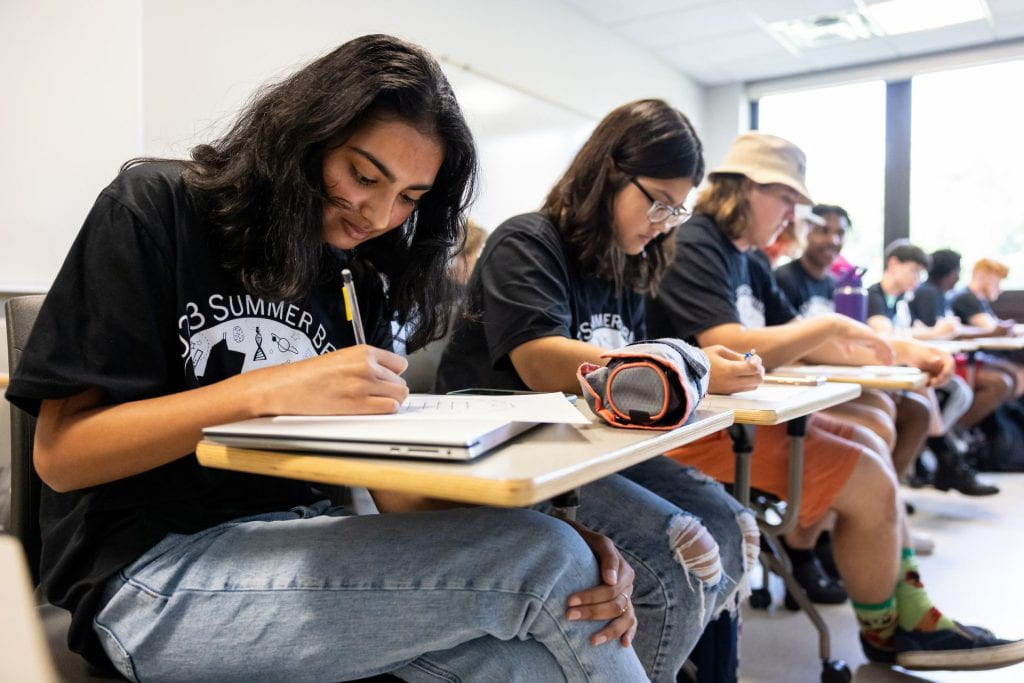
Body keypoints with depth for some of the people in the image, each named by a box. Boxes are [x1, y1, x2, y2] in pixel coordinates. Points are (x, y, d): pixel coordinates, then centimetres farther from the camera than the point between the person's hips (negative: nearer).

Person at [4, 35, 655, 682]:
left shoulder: (358, 279, 9)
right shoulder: (157, 208, -5)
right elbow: (59, 453, -10)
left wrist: (560, 544, -16)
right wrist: (266, 391, -24)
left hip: (301, 539, 5)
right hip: (151, 570, -5)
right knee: (542, 562, -21)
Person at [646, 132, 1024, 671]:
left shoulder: (746, 262, 15)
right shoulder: (693, 248, -15)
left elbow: (798, 342, 18)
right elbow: (730, 351, -28)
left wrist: (904, 352, 7)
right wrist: (833, 325, -16)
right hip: (697, 426, -11)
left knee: (869, 457, 13)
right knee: (869, 483, -12)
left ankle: (914, 620, 18)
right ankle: (886, 634, 14)